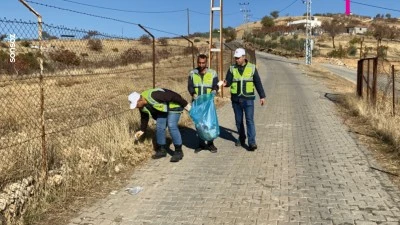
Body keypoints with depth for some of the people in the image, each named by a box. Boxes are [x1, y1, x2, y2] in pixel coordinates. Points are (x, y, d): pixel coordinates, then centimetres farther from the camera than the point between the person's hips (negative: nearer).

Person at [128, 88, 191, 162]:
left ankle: (178, 151, -11)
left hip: (173, 106, -8)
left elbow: (173, 96, -32)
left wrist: (185, 104, -24)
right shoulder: (142, 106, -8)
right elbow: (144, 117, 12)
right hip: (162, 109, 8)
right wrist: (142, 130, 15)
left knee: (171, 126, -19)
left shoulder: (154, 96, -36)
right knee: (159, 127, 2)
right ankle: (162, 150, 16)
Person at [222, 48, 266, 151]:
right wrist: (225, 83, -26)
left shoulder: (252, 68, -1)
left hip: (248, 99, -3)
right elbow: (228, 81, -2)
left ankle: (252, 142, -8)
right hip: (236, 99, 3)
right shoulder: (232, 69, 3)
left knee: (249, 120, -8)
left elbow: (258, 83, 3)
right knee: (238, 121, 12)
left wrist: (262, 96, 3)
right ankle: (241, 138, 29)